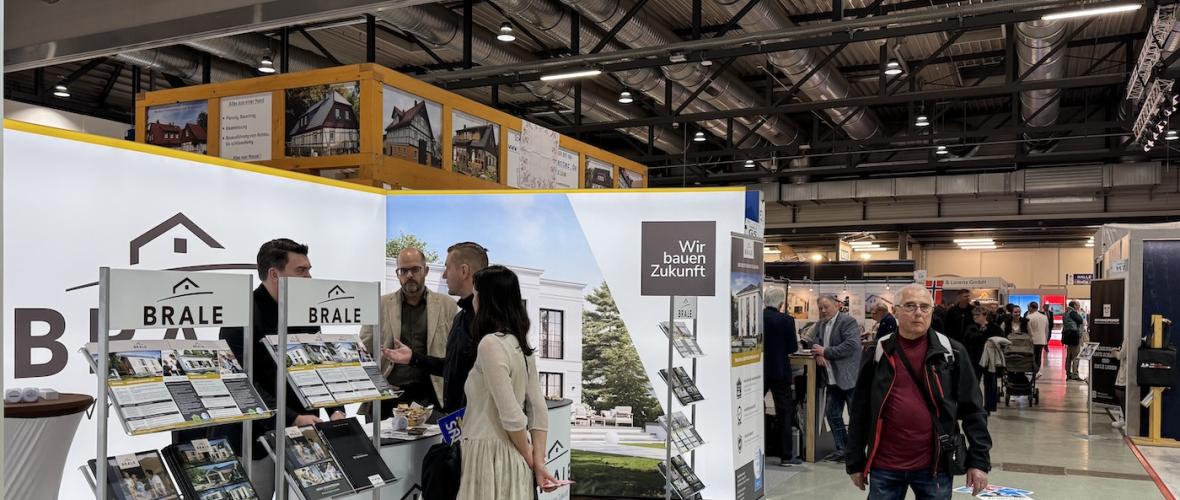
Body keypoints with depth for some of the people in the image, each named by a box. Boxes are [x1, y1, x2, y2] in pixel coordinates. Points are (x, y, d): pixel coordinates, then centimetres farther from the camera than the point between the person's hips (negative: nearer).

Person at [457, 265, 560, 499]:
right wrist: (538, 462, 4)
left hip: (492, 456, -8)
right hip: (513, 456, 8)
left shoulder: (490, 344, -17)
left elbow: (512, 416, -19)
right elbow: (539, 409, 7)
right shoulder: (520, 344, 9)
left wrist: (530, 459, -6)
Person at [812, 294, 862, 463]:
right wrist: (818, 354, -8)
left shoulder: (848, 322, -11)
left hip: (850, 378, -8)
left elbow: (851, 345, -22)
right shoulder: (820, 325, 13)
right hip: (833, 379, 8)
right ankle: (841, 449, 22)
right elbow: (816, 342, 16)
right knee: (832, 414, 12)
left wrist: (825, 352, -19)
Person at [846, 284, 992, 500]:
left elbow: (972, 409, 2)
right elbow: (860, 410, 4)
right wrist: (855, 462, 4)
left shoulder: (952, 352, 0)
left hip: (934, 465, 0)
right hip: (884, 466, 1)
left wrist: (979, 460, -4)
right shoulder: (879, 352, 1)